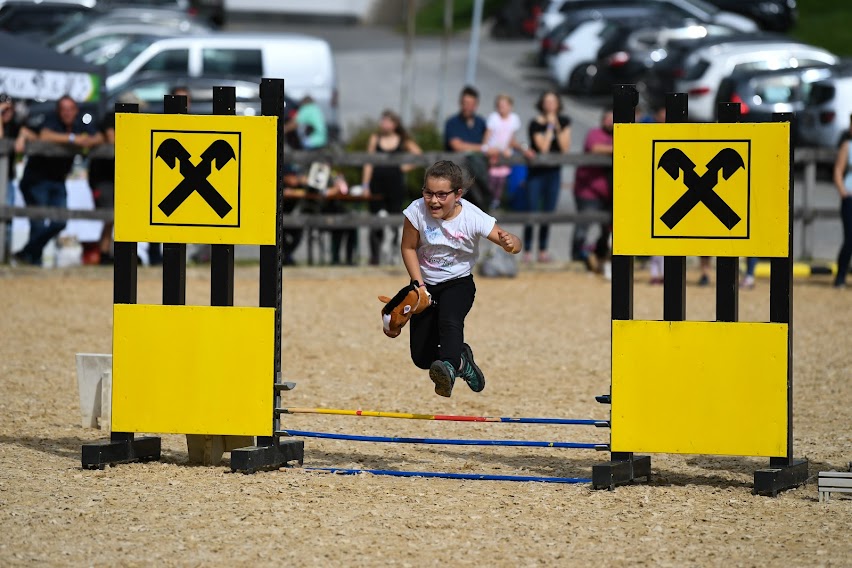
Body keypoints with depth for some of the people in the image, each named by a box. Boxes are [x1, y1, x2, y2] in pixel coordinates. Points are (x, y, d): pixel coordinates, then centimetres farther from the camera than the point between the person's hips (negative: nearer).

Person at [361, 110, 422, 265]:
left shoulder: (403, 141, 4)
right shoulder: (375, 139, 5)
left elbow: (419, 155, 9)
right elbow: (369, 163, 3)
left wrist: (406, 167, -1)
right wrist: (365, 185, -3)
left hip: (395, 184, 0)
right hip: (377, 185, 0)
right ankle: (375, 255, 1)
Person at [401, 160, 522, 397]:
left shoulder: (473, 218, -23)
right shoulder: (417, 211, -20)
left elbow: (515, 244, -23)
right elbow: (408, 247, -5)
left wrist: (509, 242, -47)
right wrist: (418, 284, -12)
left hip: (458, 282, -3)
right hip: (426, 284, 3)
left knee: (449, 320, -36)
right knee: (421, 357, 3)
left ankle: (448, 368, -55)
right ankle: (461, 360, 30)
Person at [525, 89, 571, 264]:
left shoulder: (564, 122, 2)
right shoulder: (536, 124, -10)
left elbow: (565, 148, -6)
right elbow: (543, 148, -20)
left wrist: (558, 127, -13)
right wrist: (550, 126, -17)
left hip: (554, 172, 4)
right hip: (536, 172, -4)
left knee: (548, 213, 7)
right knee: (532, 212, -5)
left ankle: (543, 250, 15)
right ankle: (527, 251, 1)